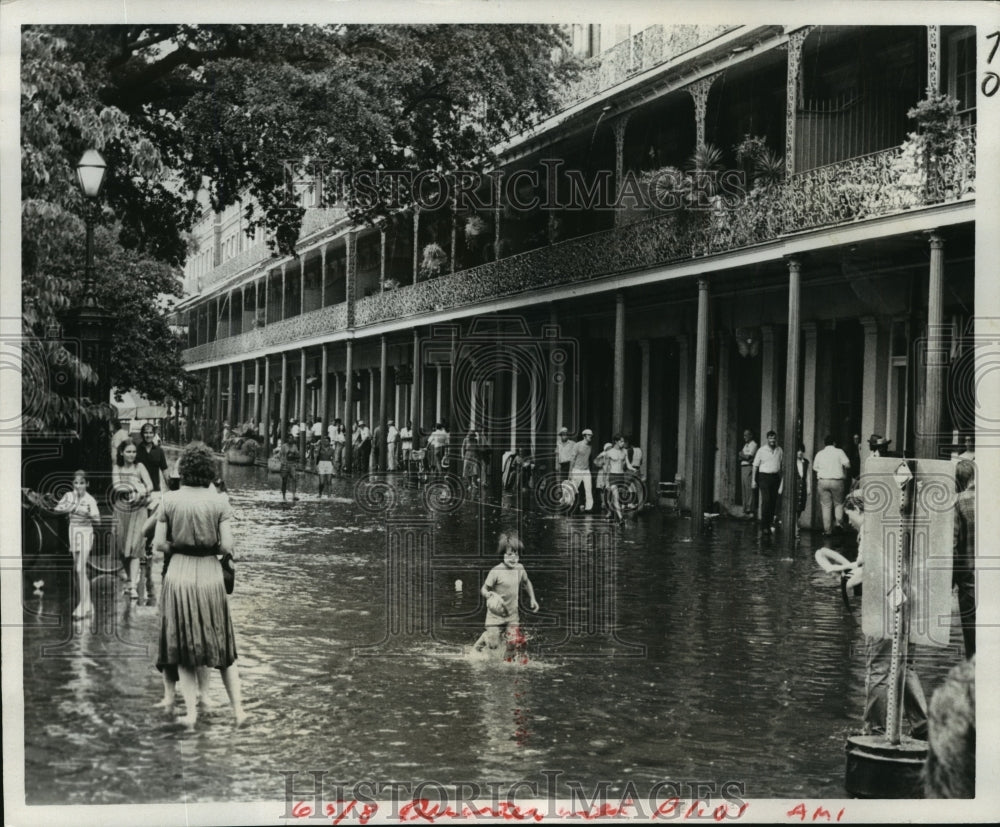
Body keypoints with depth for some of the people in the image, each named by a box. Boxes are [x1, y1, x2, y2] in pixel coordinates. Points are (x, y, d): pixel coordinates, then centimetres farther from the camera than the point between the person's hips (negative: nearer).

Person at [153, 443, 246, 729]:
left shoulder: (170, 500, -4)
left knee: (183, 645, 12)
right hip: (210, 574, 0)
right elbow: (227, 546, -10)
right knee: (221, 643, 14)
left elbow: (160, 544, -5)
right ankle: (238, 709, 12)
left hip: (179, 574, 0)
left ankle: (191, 714, 8)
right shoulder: (220, 501, -7)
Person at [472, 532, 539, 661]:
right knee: (493, 645, -4)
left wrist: (532, 599, 13)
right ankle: (484, 638, 31)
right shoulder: (496, 571, -17)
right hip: (496, 613, -4)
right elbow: (483, 589, -11)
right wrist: (490, 595, -31)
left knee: (515, 642, -6)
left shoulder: (520, 568, -2)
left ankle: (509, 658, 26)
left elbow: (526, 582, 18)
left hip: (512, 613, 4)